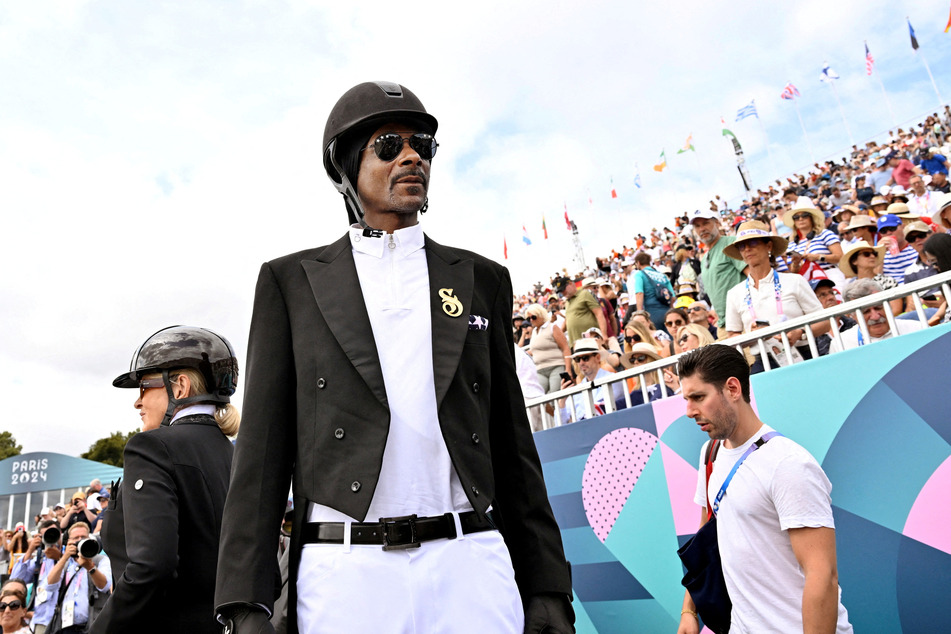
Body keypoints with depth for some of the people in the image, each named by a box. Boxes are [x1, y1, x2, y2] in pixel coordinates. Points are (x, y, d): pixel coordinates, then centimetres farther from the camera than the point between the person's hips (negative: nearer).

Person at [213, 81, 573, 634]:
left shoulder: (482, 279, 11)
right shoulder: (292, 281, 7)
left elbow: (512, 444, 9)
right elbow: (264, 444, 3)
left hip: (472, 565, 2)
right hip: (342, 569, -1)